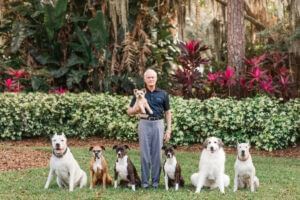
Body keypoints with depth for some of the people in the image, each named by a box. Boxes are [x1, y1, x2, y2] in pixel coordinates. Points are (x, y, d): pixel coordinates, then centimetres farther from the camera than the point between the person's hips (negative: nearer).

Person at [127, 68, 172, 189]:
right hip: (144, 124, 0)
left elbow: (168, 112, 10)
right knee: (145, 153, 1)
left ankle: (155, 181, 9)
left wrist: (169, 130, 3)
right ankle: (144, 181, 7)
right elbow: (129, 111, 9)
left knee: (157, 153, 2)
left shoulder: (163, 94, 6)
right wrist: (137, 108, -13)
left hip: (158, 124, 0)